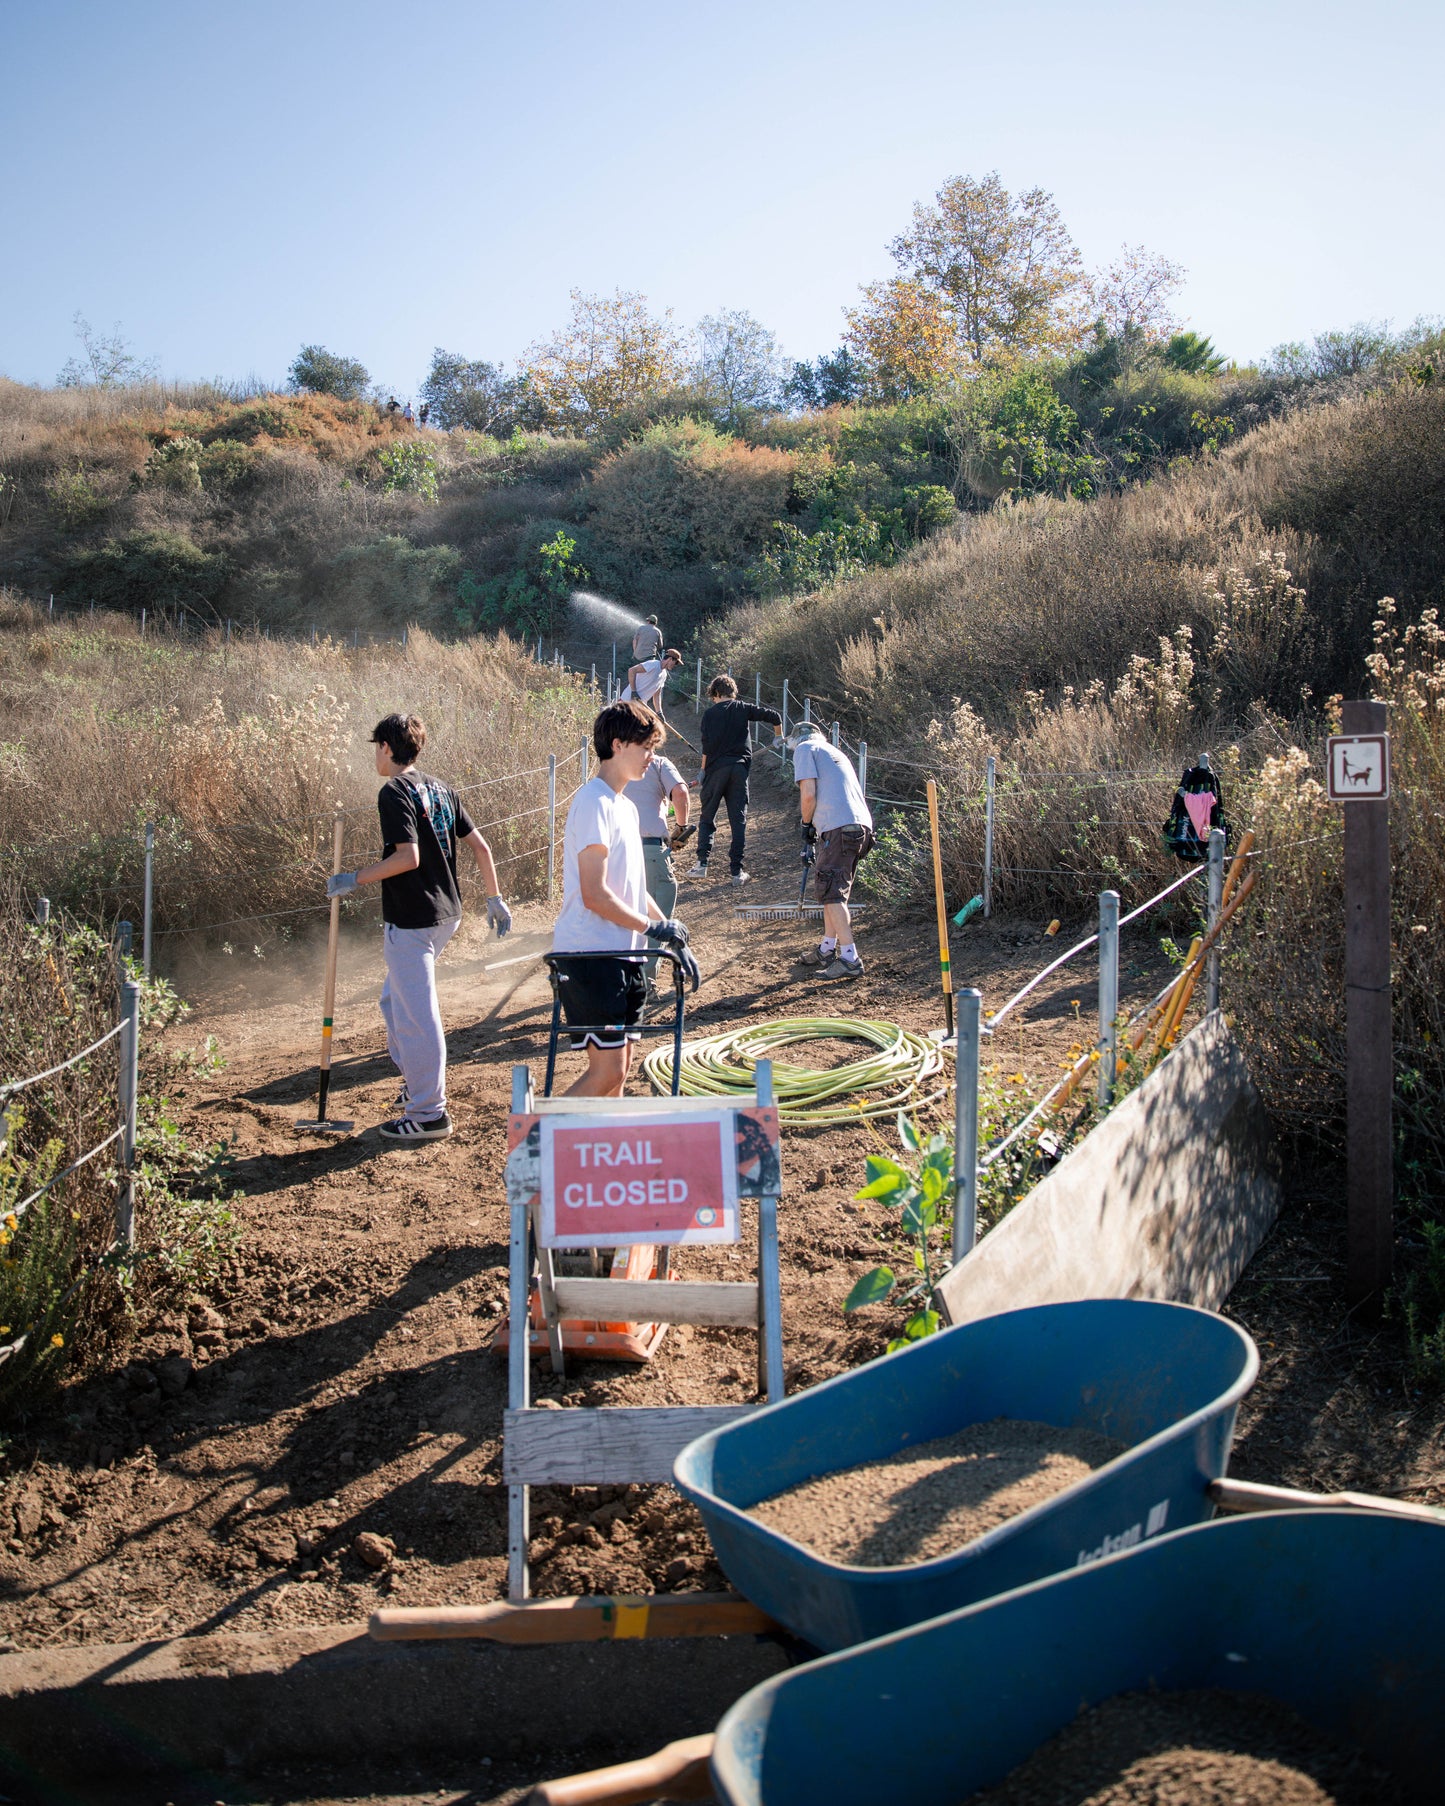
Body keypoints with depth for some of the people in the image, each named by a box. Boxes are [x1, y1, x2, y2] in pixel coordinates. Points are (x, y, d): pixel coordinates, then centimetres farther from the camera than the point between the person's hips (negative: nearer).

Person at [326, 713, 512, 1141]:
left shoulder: (394, 792, -13)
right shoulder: (441, 789, 11)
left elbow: (407, 856, -23)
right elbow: (480, 847, 11)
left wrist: (354, 880, -13)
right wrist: (494, 899, 19)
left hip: (412, 920, -9)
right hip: (446, 913, 9)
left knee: (415, 1015, -3)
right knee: (395, 999, 24)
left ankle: (429, 1115, 2)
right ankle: (417, 1082, 33)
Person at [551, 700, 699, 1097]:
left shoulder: (625, 806, 17)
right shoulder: (594, 803, -13)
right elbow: (595, 895, -19)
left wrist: (675, 941, 15)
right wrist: (652, 927, -9)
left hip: (622, 956, 10)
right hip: (590, 956, -10)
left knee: (619, 1066, 10)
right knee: (607, 1071, -11)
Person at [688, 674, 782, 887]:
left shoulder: (710, 713, 2)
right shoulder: (744, 709, 8)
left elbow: (707, 744, -6)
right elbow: (773, 716, 4)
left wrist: (703, 769, 4)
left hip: (716, 768, -1)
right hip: (740, 768, 1)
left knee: (706, 817, 10)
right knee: (739, 820, 4)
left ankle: (702, 863, 3)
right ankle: (737, 871, 1)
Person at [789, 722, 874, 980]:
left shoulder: (804, 749, 6)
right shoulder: (835, 753, 30)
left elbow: (808, 794, -6)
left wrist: (806, 824, 8)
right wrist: (816, 826, 31)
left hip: (839, 828, -9)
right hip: (861, 825, 9)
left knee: (831, 893, -9)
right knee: (832, 889, 20)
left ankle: (850, 959, -14)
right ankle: (827, 949, 28)